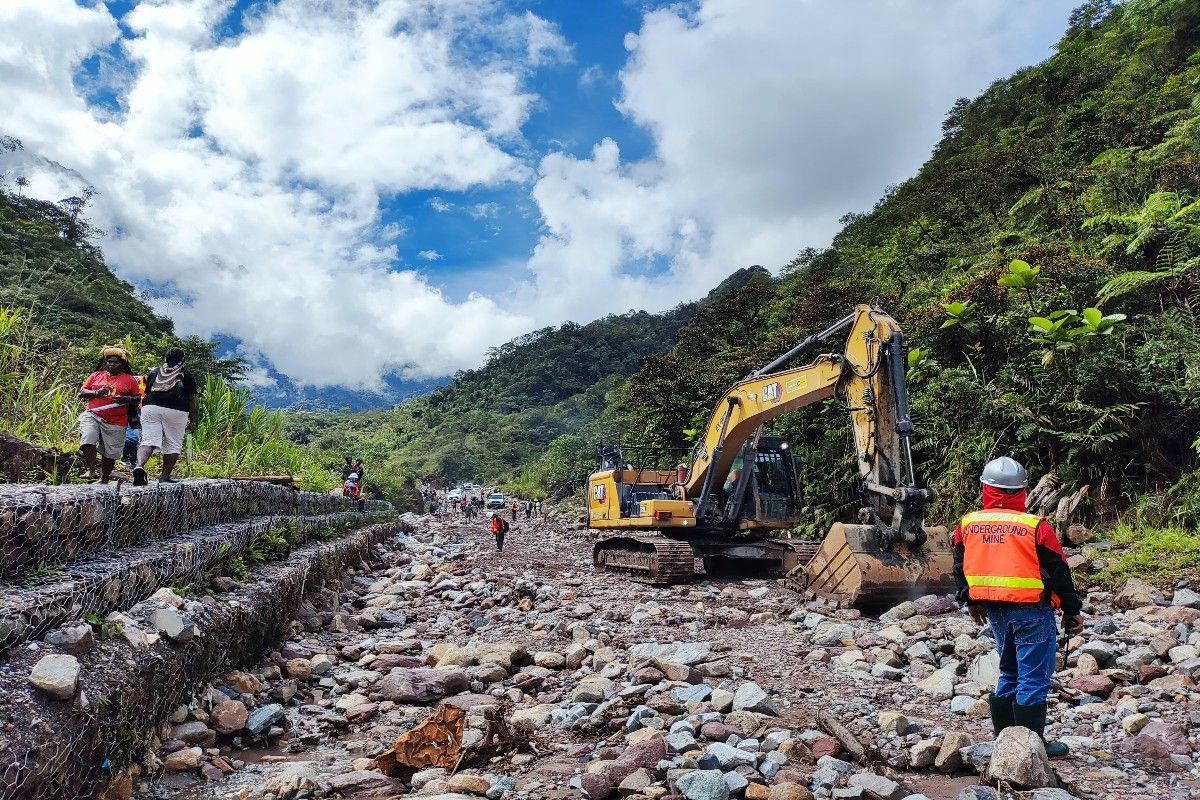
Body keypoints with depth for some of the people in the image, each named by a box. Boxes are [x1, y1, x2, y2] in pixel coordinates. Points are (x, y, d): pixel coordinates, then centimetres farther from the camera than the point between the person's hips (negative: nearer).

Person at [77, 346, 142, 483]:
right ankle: (90, 470, -15)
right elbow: (81, 393, 9)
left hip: (116, 422, -1)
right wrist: (97, 393, -10)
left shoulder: (129, 380, 7)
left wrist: (126, 399, -14)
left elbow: (139, 398, 6)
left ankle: (104, 480, 19)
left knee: (110, 452, 5)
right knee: (88, 441, -24)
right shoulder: (96, 376, 12)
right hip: (93, 415, 1)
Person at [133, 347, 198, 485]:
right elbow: (191, 400, 8)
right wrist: (193, 421, 12)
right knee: (173, 444, 6)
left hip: (151, 408, 2)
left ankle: (140, 465, -27)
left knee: (148, 440, -1)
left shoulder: (153, 372, 19)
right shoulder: (187, 376, 11)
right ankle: (165, 476, 4)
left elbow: (146, 393, 21)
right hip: (176, 411, -2)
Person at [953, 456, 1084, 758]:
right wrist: (1072, 610, 7)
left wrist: (971, 601, 26)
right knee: (1034, 678, 4)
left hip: (994, 611, 5)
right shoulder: (1036, 526, -12)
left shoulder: (967, 525, 1)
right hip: (1031, 611, -5)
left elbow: (960, 568, 12)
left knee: (1009, 673, 19)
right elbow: (1059, 572, -5)